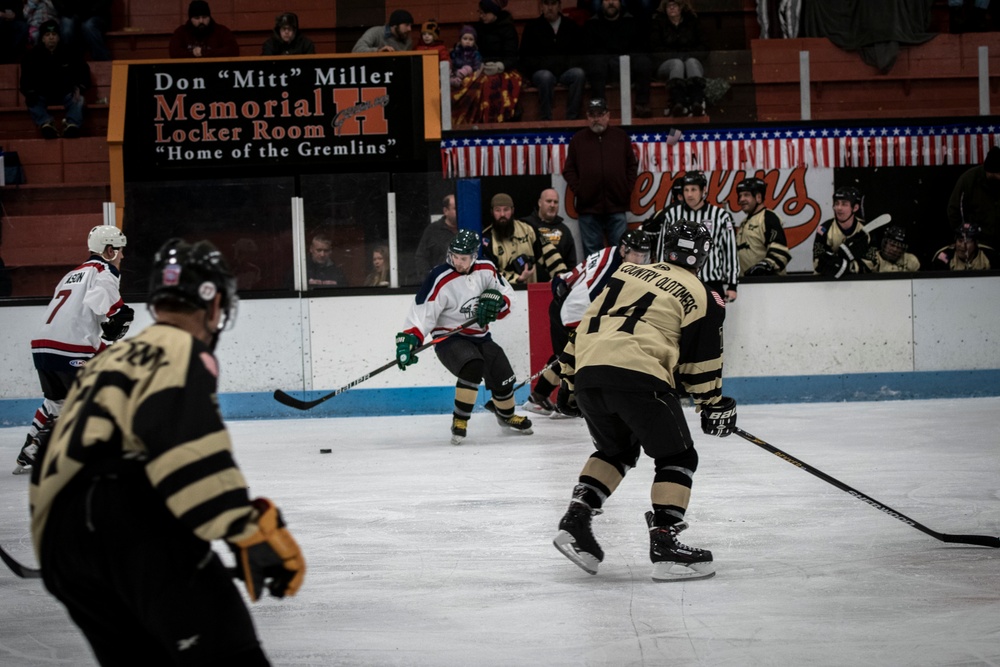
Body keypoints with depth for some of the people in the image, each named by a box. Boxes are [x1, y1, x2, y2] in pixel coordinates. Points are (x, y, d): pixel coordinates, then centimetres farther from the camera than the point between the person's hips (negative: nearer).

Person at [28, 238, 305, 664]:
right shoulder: (181, 350, 4)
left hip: (58, 545, 9)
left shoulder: (106, 362, 31)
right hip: (131, 517, -9)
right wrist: (252, 532, -21)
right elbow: (186, 443, -15)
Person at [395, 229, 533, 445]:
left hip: (479, 336, 6)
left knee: (502, 376, 5)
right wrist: (409, 340, -35)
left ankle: (506, 416, 38)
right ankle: (460, 422, -21)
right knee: (473, 366, -33)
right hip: (449, 338, -6)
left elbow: (507, 293, 8)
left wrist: (495, 301, -15)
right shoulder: (440, 279, -20)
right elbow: (421, 313, -23)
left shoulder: (486, 270, -3)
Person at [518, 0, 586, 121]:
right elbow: (525, 58, 5)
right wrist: (544, 64, -11)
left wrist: (569, 63, -9)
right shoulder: (532, 26, 7)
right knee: (546, 77, -36)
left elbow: (580, 52, 12)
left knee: (579, 74, -31)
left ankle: (572, 119, -31)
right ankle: (545, 120, -33)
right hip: (542, 71, -2)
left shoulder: (570, 26, 12)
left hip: (566, 71, 2)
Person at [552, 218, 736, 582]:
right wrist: (715, 407, 21)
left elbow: (588, 322, 25)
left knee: (617, 450, 27)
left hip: (588, 370, 6)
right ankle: (664, 544, -6)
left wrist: (571, 371, 33)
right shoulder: (702, 298, 9)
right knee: (677, 457, 7)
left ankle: (575, 521, 12)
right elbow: (701, 365, 9)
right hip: (638, 374, -6)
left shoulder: (627, 273, 23)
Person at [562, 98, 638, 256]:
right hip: (588, 207, 0)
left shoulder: (620, 137, 9)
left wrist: (628, 189, 4)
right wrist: (578, 190, -3)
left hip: (616, 206, 0)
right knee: (592, 251, 4)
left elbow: (632, 165, 13)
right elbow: (568, 170, 7)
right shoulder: (578, 140, 7)